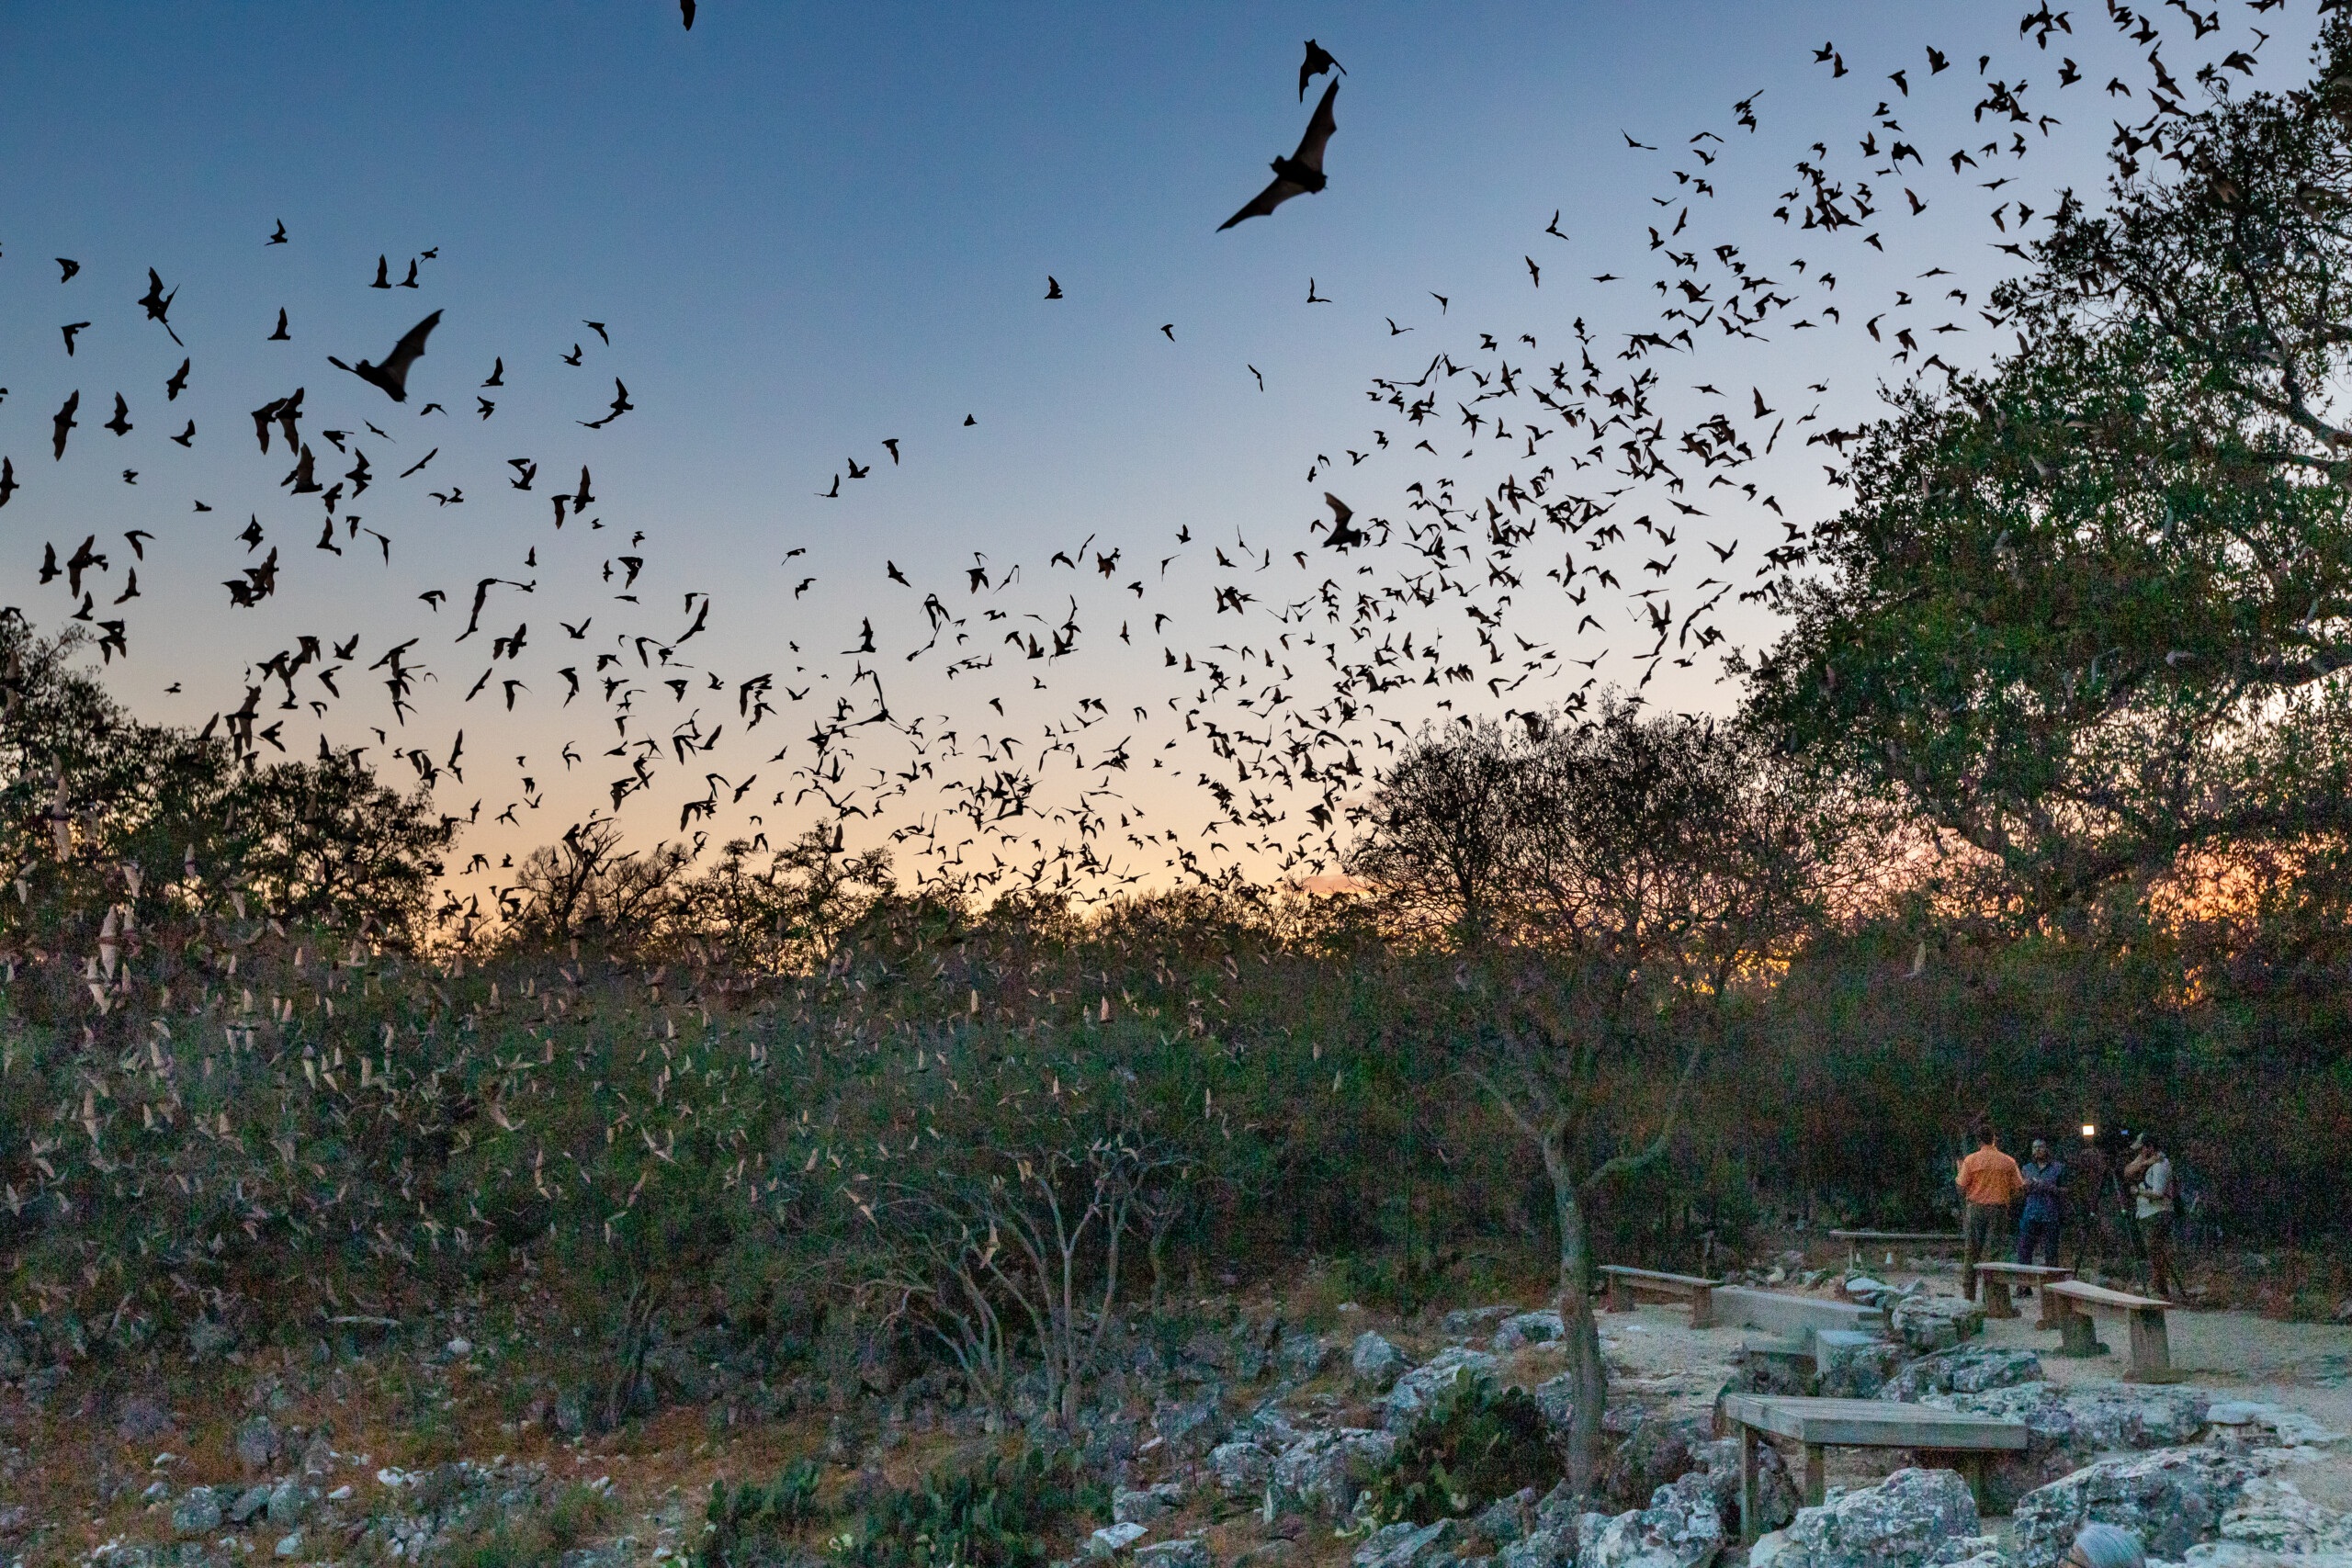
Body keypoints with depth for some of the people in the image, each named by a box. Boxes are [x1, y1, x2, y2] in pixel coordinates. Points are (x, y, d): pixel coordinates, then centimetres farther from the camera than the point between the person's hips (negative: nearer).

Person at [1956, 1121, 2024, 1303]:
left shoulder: (1971, 1160, -3)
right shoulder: (2008, 1162, 1)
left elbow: (1961, 1185, -3)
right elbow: (2019, 1186, 4)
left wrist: (1959, 1171, 16)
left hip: (1976, 1208, -1)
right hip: (1999, 1209, 1)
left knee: (1971, 1252, 6)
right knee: (1993, 1252, 0)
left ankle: (1968, 1294, 7)